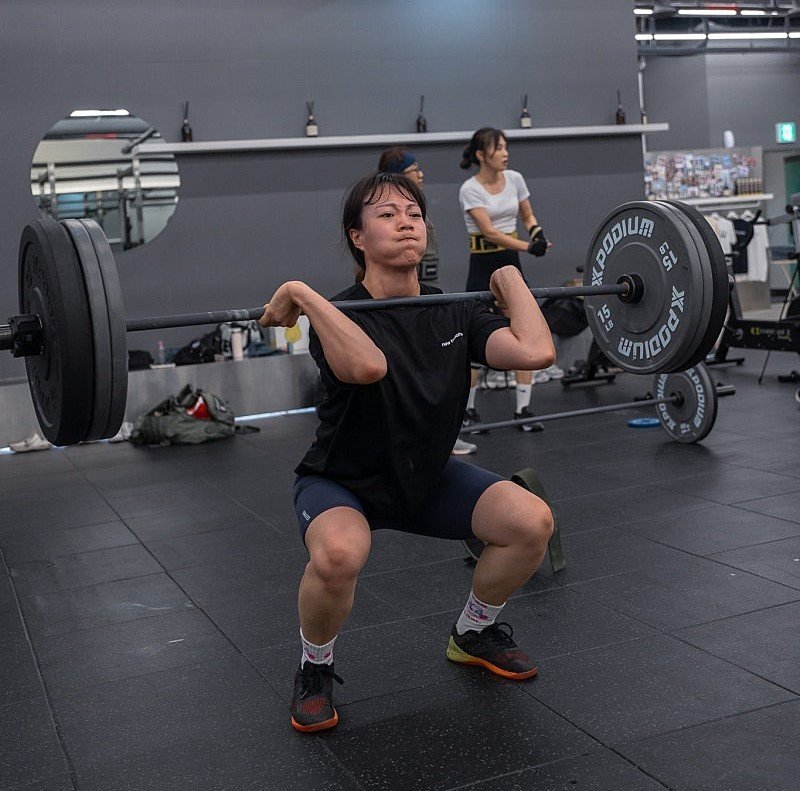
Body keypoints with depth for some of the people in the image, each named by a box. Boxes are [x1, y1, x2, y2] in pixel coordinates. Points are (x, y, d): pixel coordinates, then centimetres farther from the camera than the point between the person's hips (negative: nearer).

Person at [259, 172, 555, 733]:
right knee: (339, 554, -39)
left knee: (532, 521, -17)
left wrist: (511, 279, -14)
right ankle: (315, 671, -6)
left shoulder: (453, 313, -9)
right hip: (342, 483, -4)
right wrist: (301, 296, -40)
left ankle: (473, 634, 12)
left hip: (427, 476, 5)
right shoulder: (341, 314, -23)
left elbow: (536, 352, -27)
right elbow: (367, 366, -49)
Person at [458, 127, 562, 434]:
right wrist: (527, 246, -32)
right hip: (483, 267, -5)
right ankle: (467, 410, 14)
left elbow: (528, 216, 15)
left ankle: (523, 409, 5)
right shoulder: (470, 189, -12)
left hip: (512, 264, 5)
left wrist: (536, 231, -8)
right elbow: (489, 231, -21)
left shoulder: (514, 179, 4)